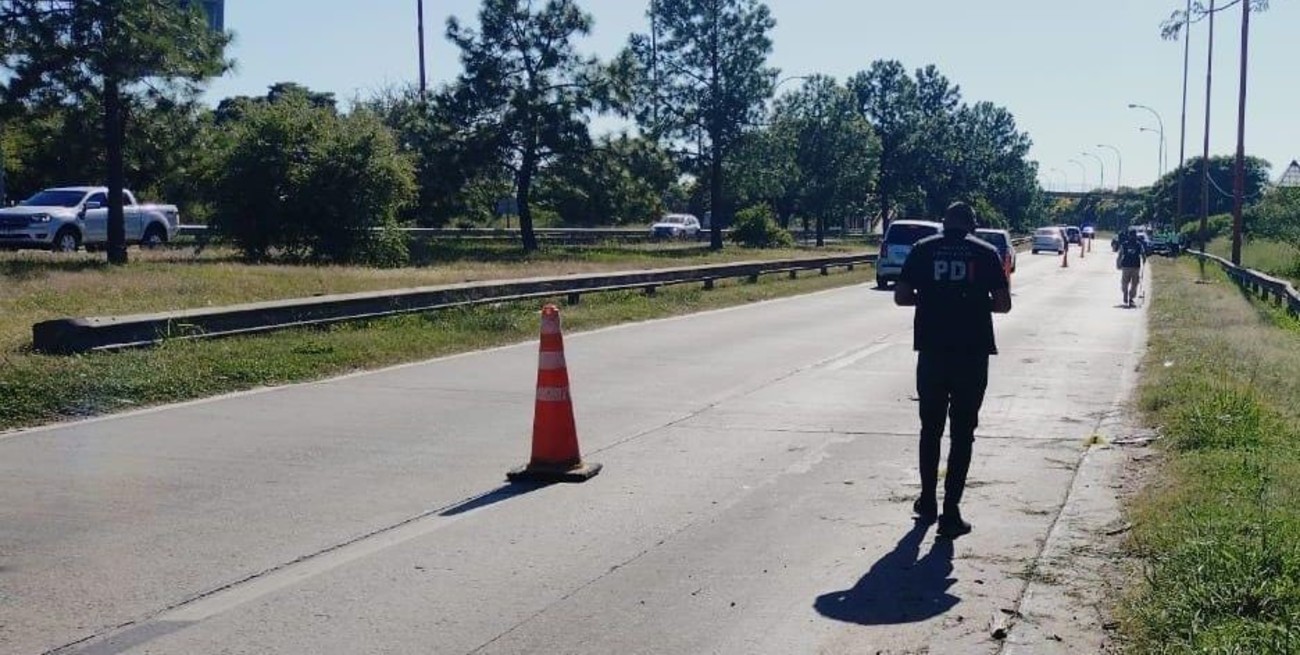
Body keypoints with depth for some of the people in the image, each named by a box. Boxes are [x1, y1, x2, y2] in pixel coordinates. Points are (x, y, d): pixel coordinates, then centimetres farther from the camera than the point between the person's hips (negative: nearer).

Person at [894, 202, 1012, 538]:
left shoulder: (923, 249, 3)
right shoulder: (986, 253, 2)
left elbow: (901, 296, 1)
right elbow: (1003, 304, 0)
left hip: (932, 350, 1)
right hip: (972, 352, -1)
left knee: (930, 428, 16)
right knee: (962, 433, 3)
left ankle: (928, 501, 26)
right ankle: (950, 511, 0)